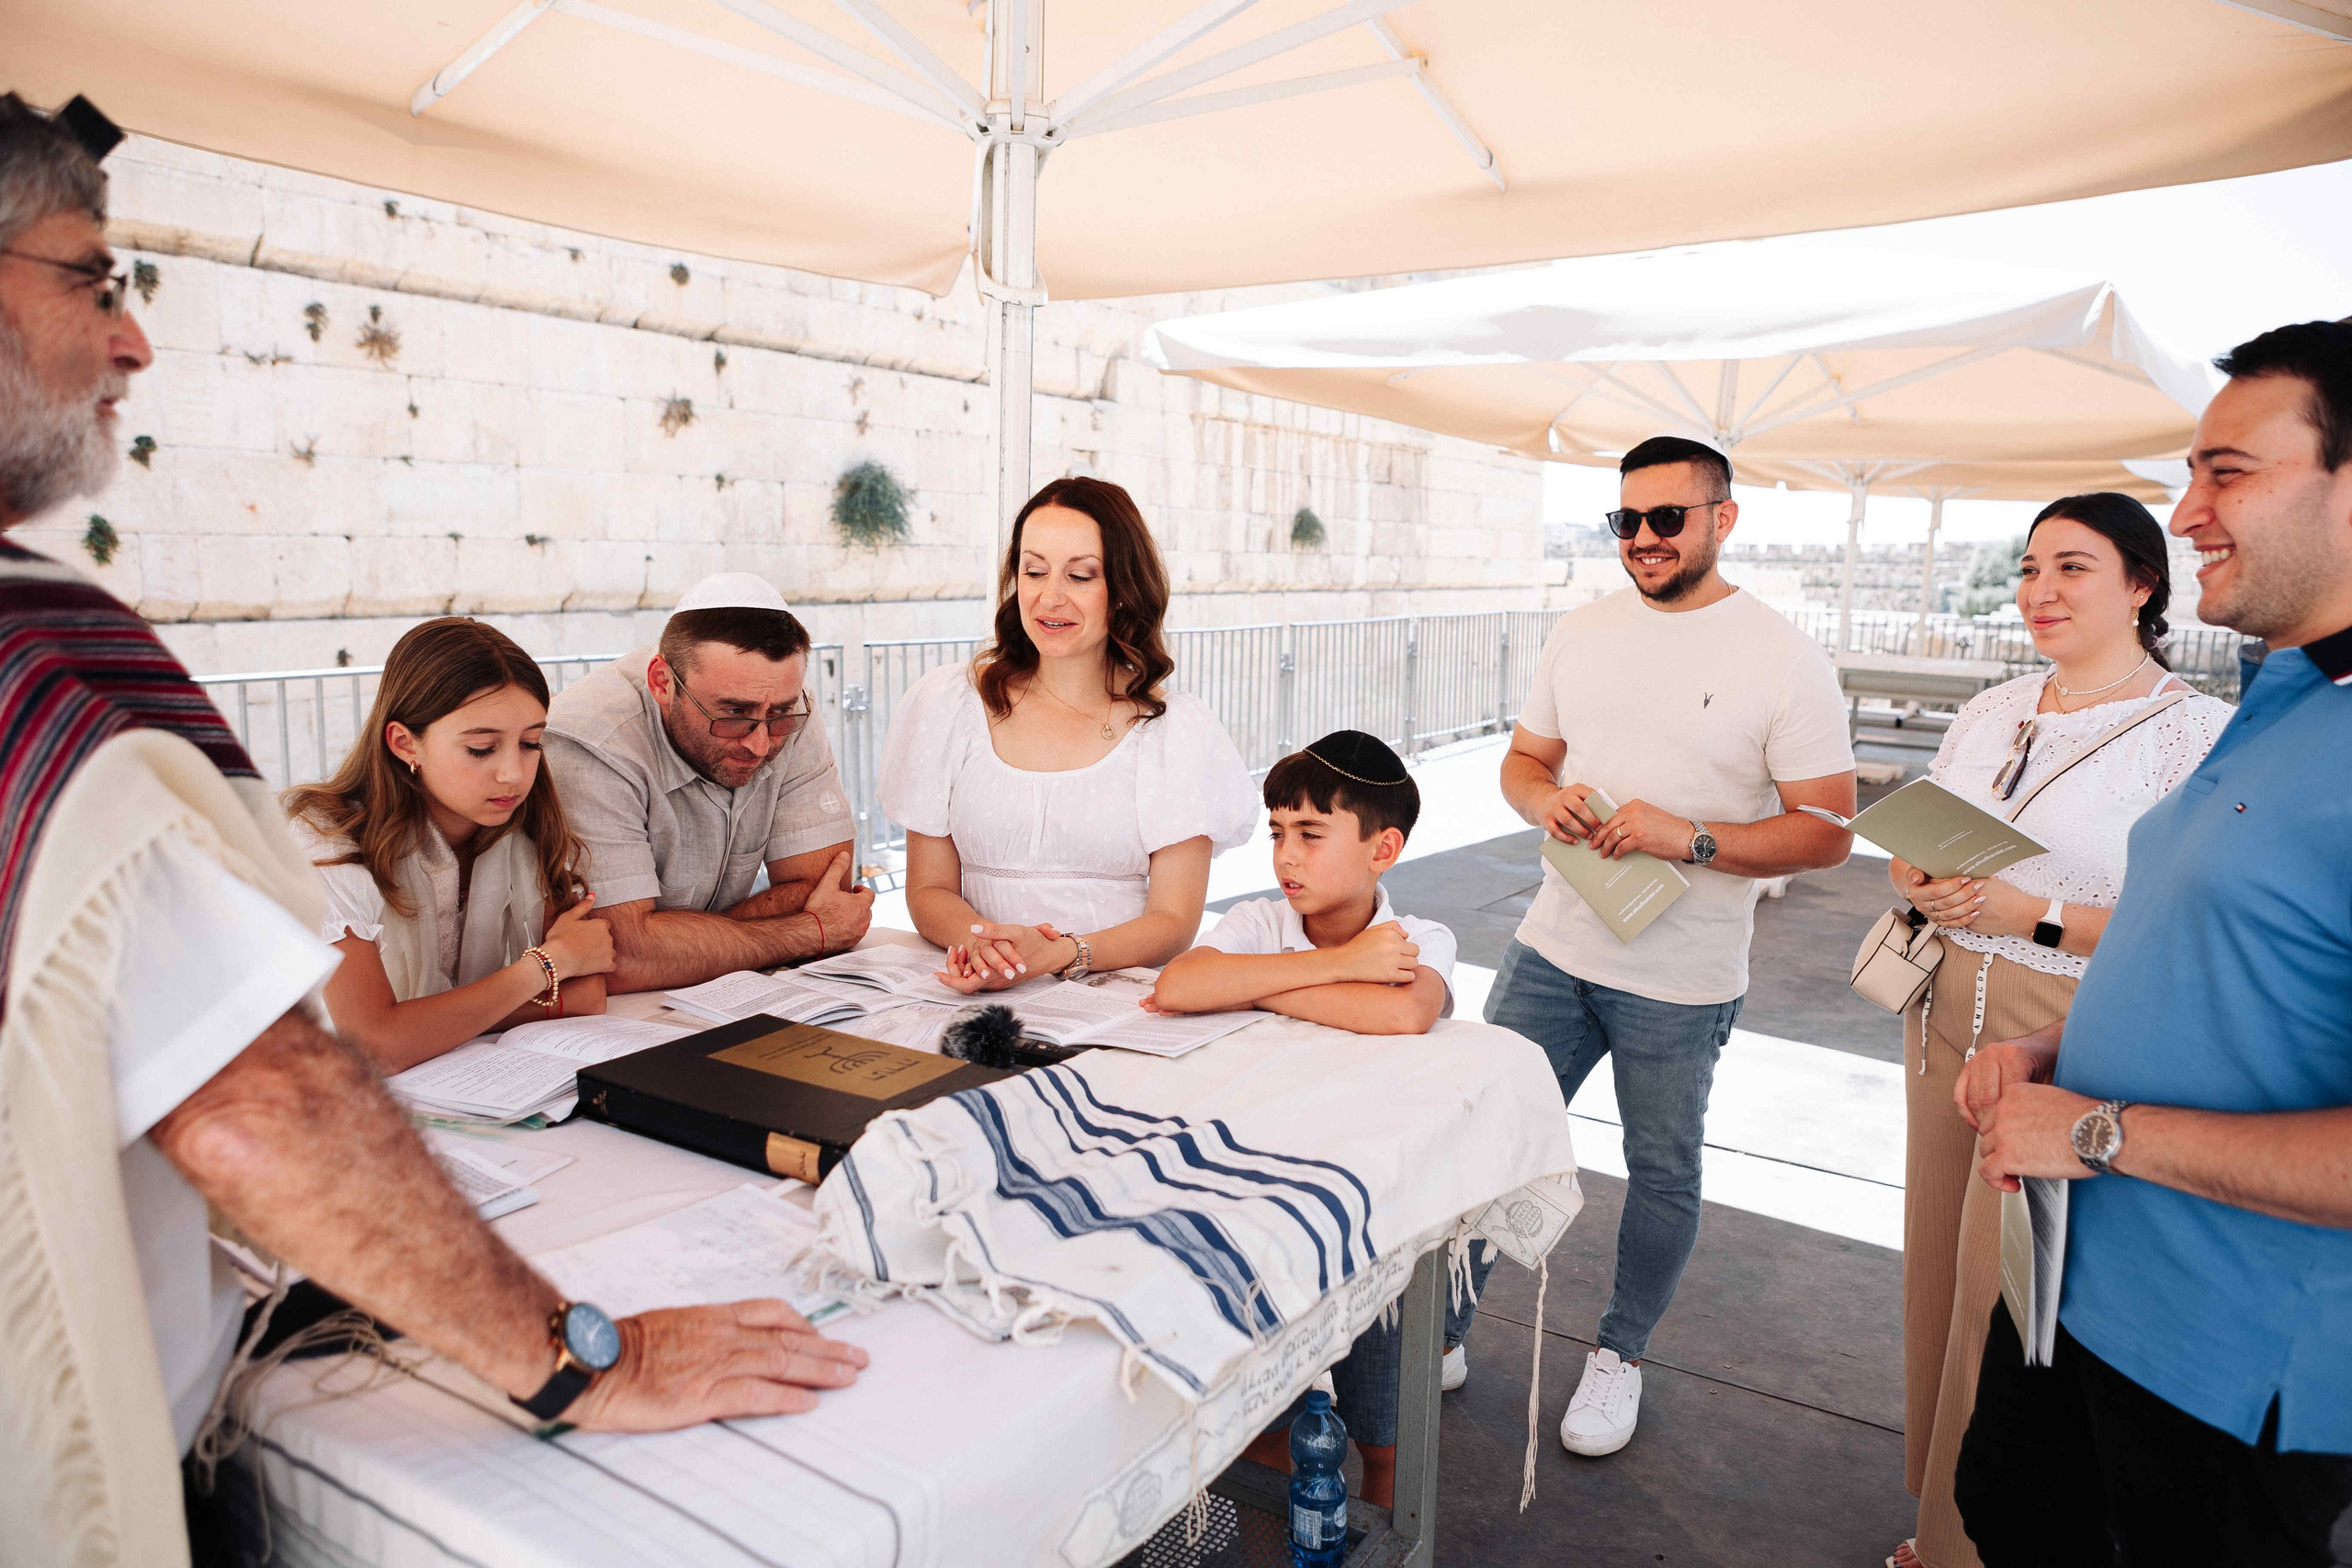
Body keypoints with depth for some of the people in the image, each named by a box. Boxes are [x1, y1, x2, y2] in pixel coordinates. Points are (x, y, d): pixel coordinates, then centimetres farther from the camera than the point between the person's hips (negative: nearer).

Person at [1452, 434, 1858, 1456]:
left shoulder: (1784, 659, -9)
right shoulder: (1582, 633, 5)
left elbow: (1827, 832, -10)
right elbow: (1523, 759, 14)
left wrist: (1692, 838, -23)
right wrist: (1546, 799, -9)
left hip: (1681, 983, -3)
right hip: (1552, 950, 4)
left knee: (1663, 1175, 14)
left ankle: (1619, 1354, 36)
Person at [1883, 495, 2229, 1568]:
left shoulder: (2195, 733, -11)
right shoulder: (1990, 712, 8)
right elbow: (1912, 845, 15)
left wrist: (2037, 916, -22)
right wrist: (1920, 882, -6)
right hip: (1949, 1021, 6)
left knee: (2011, 1311, 4)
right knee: (1939, 1269, 17)